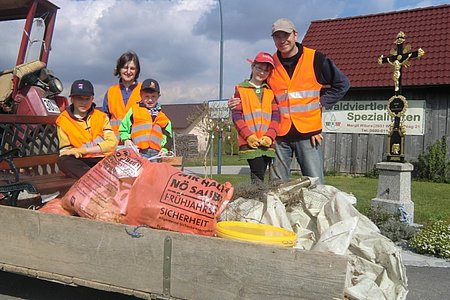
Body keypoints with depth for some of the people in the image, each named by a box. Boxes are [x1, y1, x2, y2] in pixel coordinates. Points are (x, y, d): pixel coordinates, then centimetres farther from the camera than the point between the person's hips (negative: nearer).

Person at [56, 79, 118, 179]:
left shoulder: (101, 117, 11)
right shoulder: (63, 120, 9)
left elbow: (112, 142, -2)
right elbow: (65, 151, 7)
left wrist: (84, 150, -12)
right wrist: (73, 152, -18)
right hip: (82, 162, 0)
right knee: (63, 161, -31)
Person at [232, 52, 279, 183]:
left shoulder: (270, 91, 15)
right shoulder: (241, 89, 6)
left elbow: (276, 115, 8)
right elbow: (236, 115, -1)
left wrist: (270, 136, -8)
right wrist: (248, 135, -12)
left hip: (267, 143, 3)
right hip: (250, 142, -3)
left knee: (260, 175, 7)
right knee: (258, 176, -11)